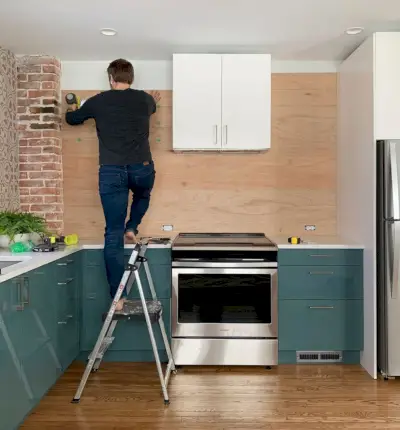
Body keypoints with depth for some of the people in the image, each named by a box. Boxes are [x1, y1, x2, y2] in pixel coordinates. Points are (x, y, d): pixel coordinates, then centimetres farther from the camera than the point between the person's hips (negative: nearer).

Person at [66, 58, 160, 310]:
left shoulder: (99, 101, 7)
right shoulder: (145, 99, 10)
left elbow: (72, 119, 25)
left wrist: (73, 110, 50)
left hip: (112, 172, -1)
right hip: (142, 168, 1)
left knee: (113, 235, 3)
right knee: (143, 195, 40)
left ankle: (118, 296, 3)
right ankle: (131, 228, 21)